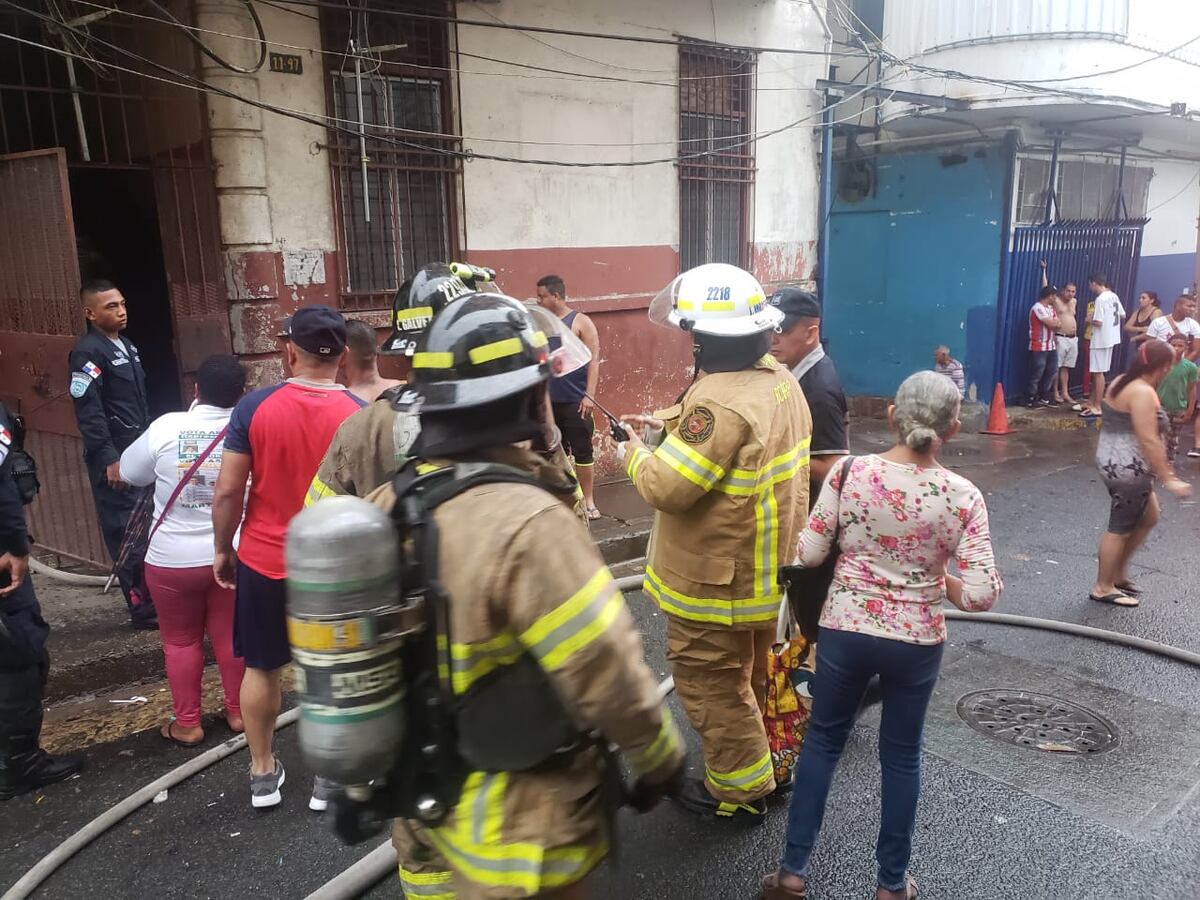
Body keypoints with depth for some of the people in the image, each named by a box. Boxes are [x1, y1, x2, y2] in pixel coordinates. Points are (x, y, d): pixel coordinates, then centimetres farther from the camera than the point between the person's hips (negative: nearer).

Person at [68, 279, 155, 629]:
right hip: (114, 458, -8)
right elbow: (87, 411, -19)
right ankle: (143, 607, 4)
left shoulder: (126, 346, 15)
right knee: (126, 532, -3)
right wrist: (109, 459, -21)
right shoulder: (88, 352, -13)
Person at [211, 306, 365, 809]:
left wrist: (222, 548, 7)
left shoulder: (254, 407, -9)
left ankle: (263, 774, 32)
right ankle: (328, 780, 25)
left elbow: (227, 490, -7)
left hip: (263, 561, 1)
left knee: (261, 667, 19)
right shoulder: (361, 416, -10)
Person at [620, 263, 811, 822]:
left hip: (715, 578, -9)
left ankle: (740, 791, 24)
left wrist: (636, 453, -9)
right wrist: (669, 427, 7)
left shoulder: (721, 403, -30)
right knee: (748, 673, 25)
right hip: (764, 564, 10)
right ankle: (754, 764, 43)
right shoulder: (779, 380, 1)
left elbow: (667, 487, -29)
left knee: (711, 682, 9)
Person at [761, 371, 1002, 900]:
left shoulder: (850, 472, -13)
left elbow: (808, 554, -10)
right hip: (917, 643, 0)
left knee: (822, 740, 19)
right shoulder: (962, 497, -13)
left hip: (844, 631, 0)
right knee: (901, 756, 19)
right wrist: (940, 581, 5)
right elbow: (981, 595, -15)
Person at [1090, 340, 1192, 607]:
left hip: (1114, 461, 10)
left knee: (1148, 517, 22)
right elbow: (1149, 440, -25)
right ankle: (1103, 588, 14)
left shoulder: (1122, 382, 9)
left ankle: (1118, 573, 29)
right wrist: (1168, 478, -22)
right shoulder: (1143, 392, -21)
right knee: (1120, 528, 2)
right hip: (1128, 468, -10)